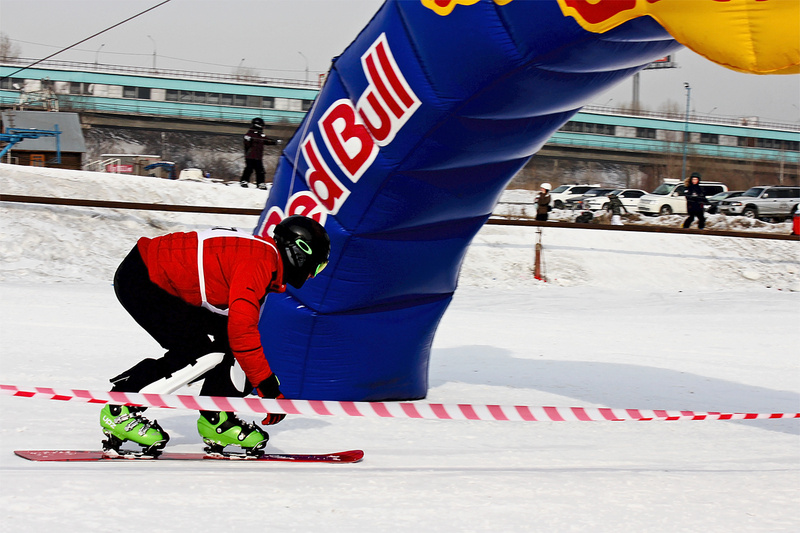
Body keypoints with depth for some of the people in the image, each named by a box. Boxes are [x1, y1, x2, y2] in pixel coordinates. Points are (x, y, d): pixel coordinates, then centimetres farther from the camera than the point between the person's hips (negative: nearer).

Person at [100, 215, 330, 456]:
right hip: (139, 279, -10)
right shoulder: (259, 262, -19)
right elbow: (241, 326, -26)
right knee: (204, 351, -17)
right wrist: (267, 384, -21)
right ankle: (118, 411, -12)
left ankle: (216, 420, 13)